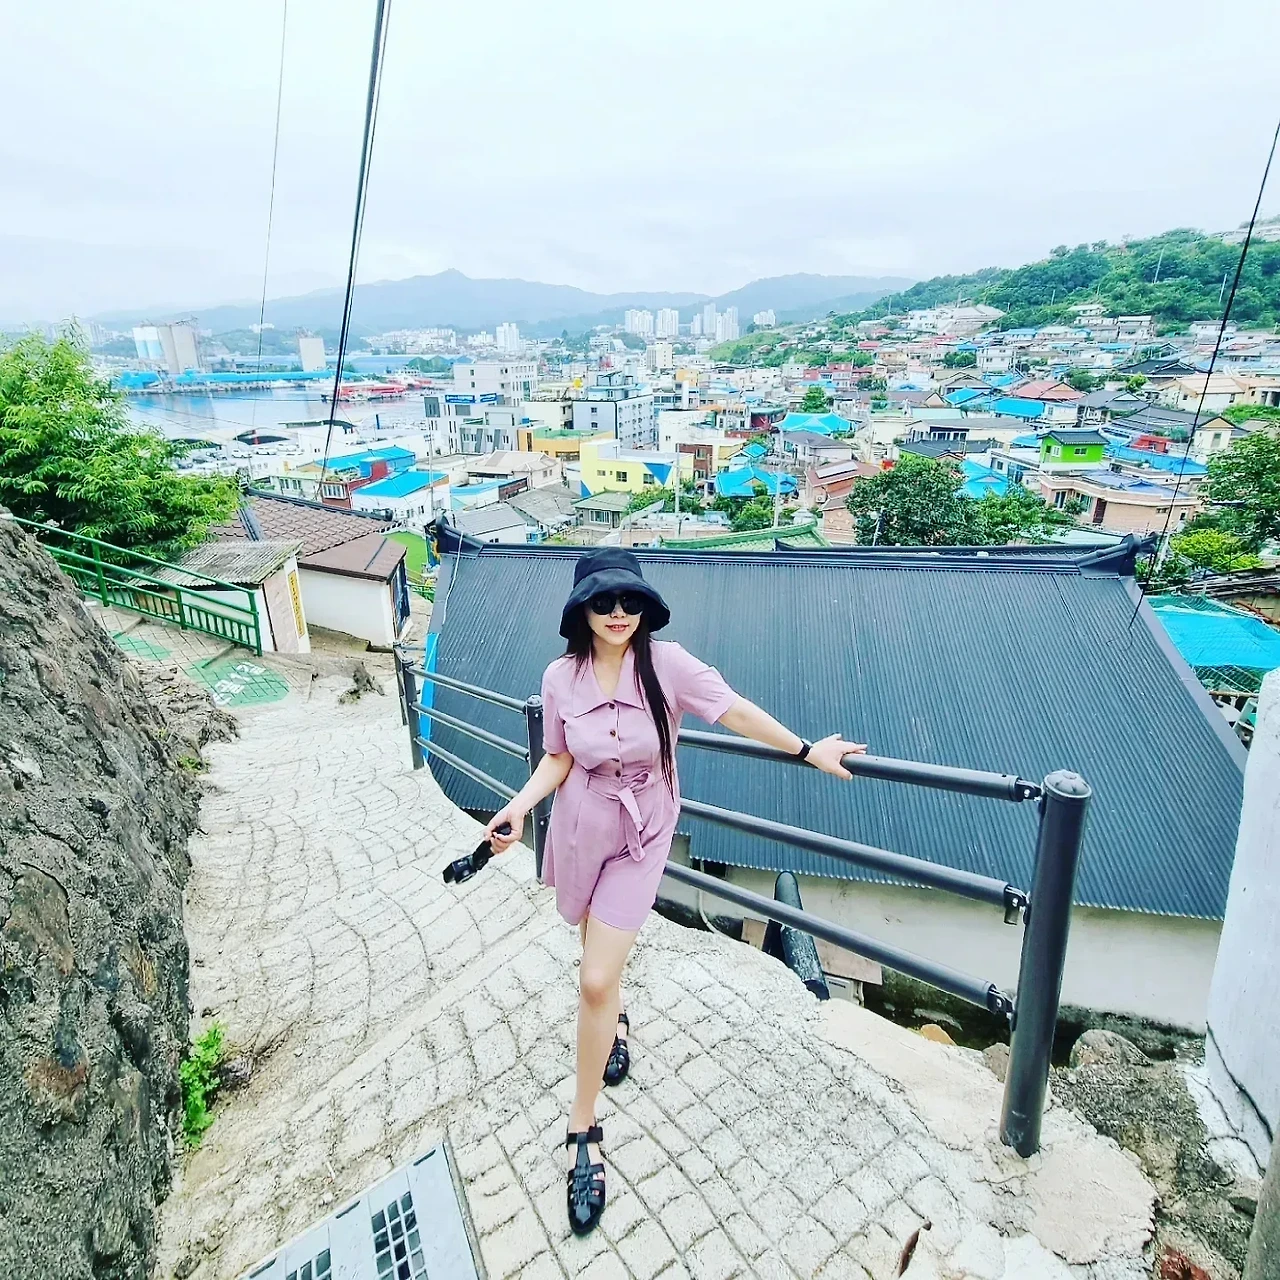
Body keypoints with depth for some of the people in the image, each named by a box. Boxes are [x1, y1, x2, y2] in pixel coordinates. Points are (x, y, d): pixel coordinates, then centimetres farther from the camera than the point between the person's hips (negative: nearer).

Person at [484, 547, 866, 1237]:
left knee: (595, 982, -5)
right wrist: (520, 805, -15)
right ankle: (615, 1020, 60)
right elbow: (558, 759, 0)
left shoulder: (665, 664, -17)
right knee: (600, 961, 24)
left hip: (641, 837, -2)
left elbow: (734, 711, -11)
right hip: (581, 829, 3)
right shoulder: (561, 677, -10)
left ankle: (583, 1131, 17)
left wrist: (806, 750, -5)